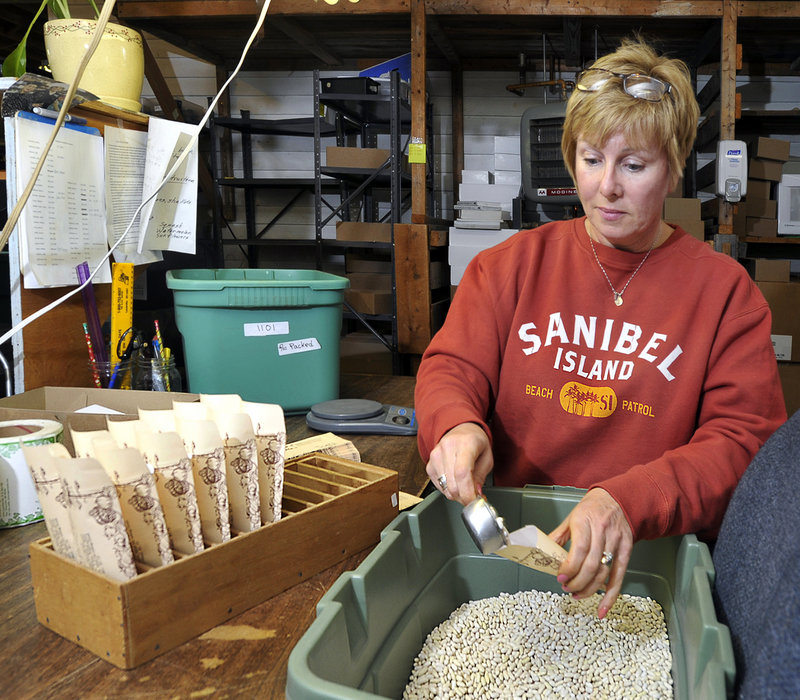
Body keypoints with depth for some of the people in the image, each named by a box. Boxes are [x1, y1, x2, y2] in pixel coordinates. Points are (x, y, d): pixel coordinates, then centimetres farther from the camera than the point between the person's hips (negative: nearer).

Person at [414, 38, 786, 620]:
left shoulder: (723, 288, 3)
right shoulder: (512, 264, 9)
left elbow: (744, 436, -5)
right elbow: (452, 365, 4)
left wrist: (629, 502, -24)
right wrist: (458, 425, -22)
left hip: (654, 553, -1)